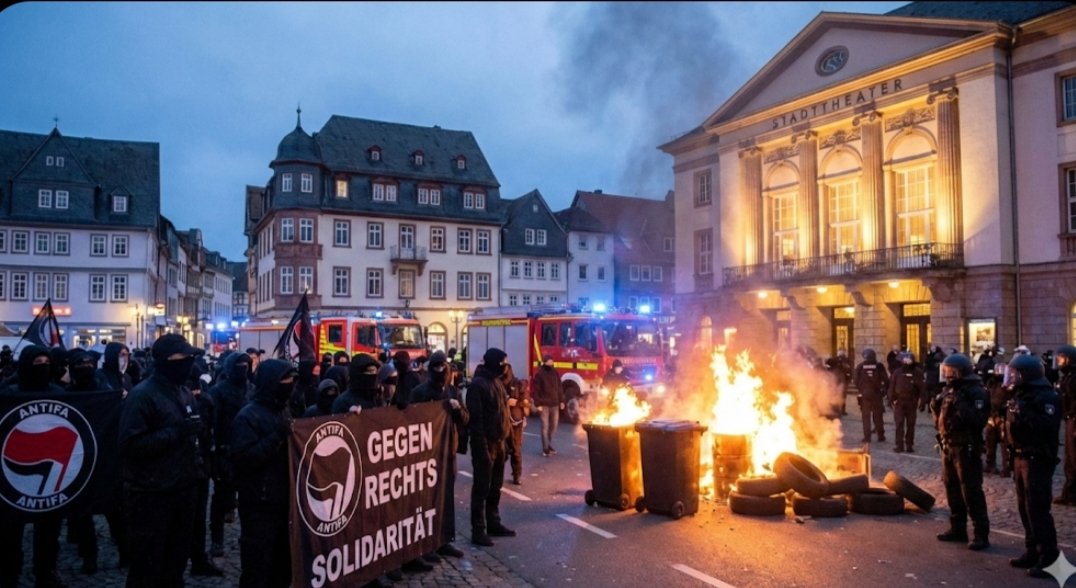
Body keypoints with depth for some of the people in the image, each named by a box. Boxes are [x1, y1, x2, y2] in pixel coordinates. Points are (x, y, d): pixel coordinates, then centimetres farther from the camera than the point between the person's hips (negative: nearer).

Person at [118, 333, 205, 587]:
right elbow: (130, 445, -23)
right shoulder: (141, 395, -14)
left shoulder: (184, 392, 11)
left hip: (182, 490, 8)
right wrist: (175, 432, -25)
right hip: (151, 495, -7)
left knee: (176, 559, 19)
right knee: (147, 567, 3)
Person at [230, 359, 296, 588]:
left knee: (283, 558, 17)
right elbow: (243, 458, -23)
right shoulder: (248, 416, -13)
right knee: (258, 563, 0)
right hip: (260, 502, -8)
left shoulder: (282, 411, 13)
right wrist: (276, 437, -28)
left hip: (283, 498, 8)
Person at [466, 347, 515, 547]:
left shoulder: (496, 382, 13)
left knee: (495, 487, 16)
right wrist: (482, 448, -22)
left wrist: (506, 440, 15)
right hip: (486, 444, -9)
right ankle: (478, 531, 6)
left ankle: (494, 524, 27)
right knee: (482, 488, -1)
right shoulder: (478, 385, -15)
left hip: (499, 442, 9)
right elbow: (476, 419, -20)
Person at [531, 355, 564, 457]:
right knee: (545, 427, -3)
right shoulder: (539, 374, -7)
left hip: (555, 404, 5)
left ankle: (549, 445, 27)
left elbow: (559, 388, 13)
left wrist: (561, 401, 10)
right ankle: (546, 449, 2)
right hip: (544, 405, -5)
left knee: (553, 426, 12)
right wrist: (538, 404, -13)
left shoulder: (555, 372, 7)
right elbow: (535, 390, -9)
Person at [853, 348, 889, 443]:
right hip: (877, 394, 1)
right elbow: (886, 380, -6)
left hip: (864, 394, -1)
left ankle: (867, 437, 1)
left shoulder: (860, 366, -5)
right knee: (877, 415, 13)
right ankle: (881, 436, 18)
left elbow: (856, 381, -4)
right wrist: (885, 389, 8)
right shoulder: (879, 366, -5)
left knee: (866, 416, 4)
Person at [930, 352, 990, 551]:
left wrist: (960, 407, -30)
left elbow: (979, 420, -25)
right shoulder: (949, 390, 11)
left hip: (967, 448, -9)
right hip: (949, 446, 9)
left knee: (971, 491, -6)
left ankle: (981, 534, 1)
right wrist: (936, 406, -2)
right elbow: (941, 417, 17)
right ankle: (958, 528, 25)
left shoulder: (976, 392, -13)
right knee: (952, 488, 14)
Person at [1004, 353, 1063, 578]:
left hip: (1038, 460, -10)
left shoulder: (1046, 397, -14)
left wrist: (1025, 415, -29)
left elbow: (1047, 427, -28)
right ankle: (1033, 551, 23)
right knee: (1025, 507, 14)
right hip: (1022, 457, 10)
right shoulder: (1022, 394, 14)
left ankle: (1049, 558, -2)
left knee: (1037, 509, -9)